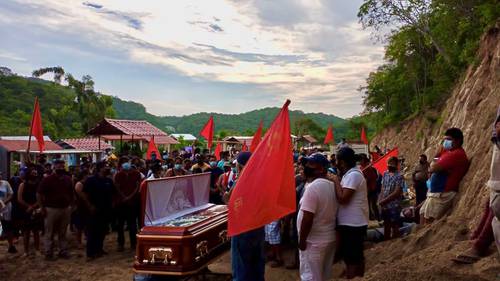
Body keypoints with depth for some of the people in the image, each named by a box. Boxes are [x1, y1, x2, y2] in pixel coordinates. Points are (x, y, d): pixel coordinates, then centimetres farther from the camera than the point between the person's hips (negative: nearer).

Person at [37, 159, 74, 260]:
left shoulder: (68, 179, 8)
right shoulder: (47, 179, -7)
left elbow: (72, 194, 18)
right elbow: (39, 194, -6)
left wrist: (72, 205, 11)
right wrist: (42, 208, -9)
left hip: (66, 209, 5)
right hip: (51, 209, -4)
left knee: (63, 232, 13)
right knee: (49, 233, 3)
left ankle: (63, 251, 22)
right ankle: (48, 253, 11)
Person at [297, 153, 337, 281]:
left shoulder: (312, 187, -21)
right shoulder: (332, 185, 6)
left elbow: (307, 218, -23)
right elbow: (332, 213, 11)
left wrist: (302, 240, -16)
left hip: (314, 241, -8)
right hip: (330, 238, 9)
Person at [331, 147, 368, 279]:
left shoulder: (353, 175, -19)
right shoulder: (352, 173, 13)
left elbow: (342, 198, -24)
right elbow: (344, 197, 17)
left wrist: (336, 180, -14)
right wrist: (338, 181, 5)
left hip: (352, 223, -10)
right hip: (354, 222, 10)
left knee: (351, 259, -2)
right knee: (357, 257, 19)